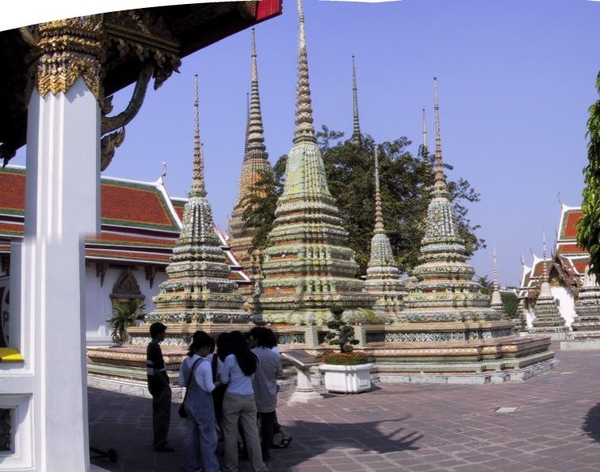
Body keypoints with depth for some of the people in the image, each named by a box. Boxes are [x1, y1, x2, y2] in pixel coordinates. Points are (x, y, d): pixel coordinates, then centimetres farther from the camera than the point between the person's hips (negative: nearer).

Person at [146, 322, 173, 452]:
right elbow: (157, 371, -24)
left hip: (155, 385, 10)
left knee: (157, 413, 17)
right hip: (160, 386, -10)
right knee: (163, 416, -2)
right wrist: (166, 383, -15)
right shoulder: (156, 348, -21)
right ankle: (160, 444, 3)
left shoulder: (150, 346, 9)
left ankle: (157, 441, 26)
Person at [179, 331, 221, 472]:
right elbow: (209, 388, -17)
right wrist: (218, 382, 0)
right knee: (208, 438, 5)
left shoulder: (185, 362, 2)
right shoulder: (205, 363, -21)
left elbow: (181, 383, 11)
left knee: (191, 435, 18)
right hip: (203, 404, -8)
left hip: (190, 402, 8)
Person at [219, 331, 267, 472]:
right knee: (252, 433, 6)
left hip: (233, 398, -4)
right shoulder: (251, 357, 6)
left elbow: (224, 380, 0)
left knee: (231, 434, 7)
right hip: (249, 398, 5)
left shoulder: (230, 358, -9)